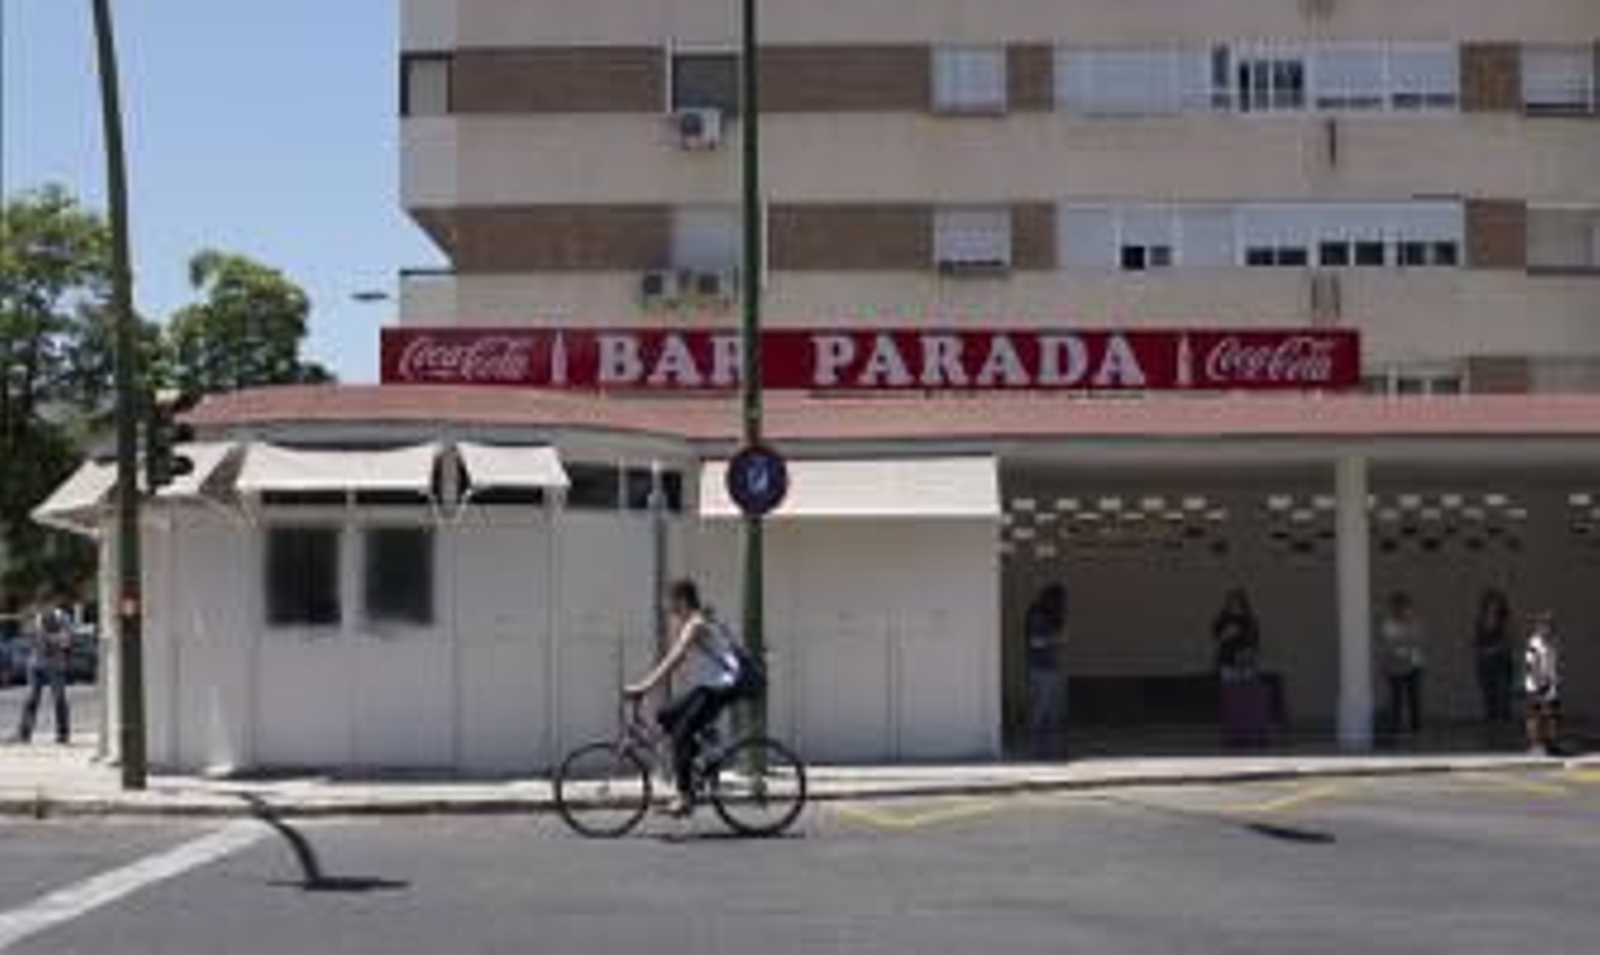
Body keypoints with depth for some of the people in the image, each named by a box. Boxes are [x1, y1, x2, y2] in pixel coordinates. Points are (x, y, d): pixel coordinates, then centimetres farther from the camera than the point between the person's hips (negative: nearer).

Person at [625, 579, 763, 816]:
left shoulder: (696, 624, -16)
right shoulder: (688, 624, 15)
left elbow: (674, 659, -25)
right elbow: (672, 659, 19)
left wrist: (644, 687, -28)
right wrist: (644, 684, 15)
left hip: (727, 684, -10)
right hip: (709, 684, 10)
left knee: (682, 733, -15)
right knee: (665, 715, 8)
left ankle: (685, 796, -12)